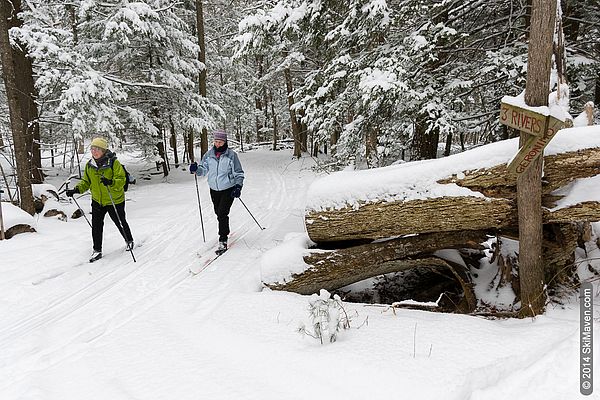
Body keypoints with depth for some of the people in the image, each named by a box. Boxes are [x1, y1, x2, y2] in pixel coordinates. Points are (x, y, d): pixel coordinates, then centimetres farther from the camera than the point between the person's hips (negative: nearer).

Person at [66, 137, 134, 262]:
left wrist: (111, 182, -42)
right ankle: (97, 250, 9)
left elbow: (121, 180, -22)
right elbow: (86, 182, 10)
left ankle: (129, 241, 37)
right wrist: (76, 189, -7)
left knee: (120, 223, 12)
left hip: (114, 201, -4)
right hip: (97, 200, 4)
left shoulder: (113, 162, -17)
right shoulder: (89, 165, 0)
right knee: (96, 225, -3)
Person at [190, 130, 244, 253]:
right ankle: (225, 231, 39)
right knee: (218, 213, 15)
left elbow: (238, 173, -5)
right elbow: (203, 169, 6)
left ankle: (223, 241, -6)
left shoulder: (231, 155, -10)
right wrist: (196, 169, -16)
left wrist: (238, 186, -19)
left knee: (222, 213, -13)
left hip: (228, 189, -4)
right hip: (214, 189, 5)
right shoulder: (209, 154, 0)